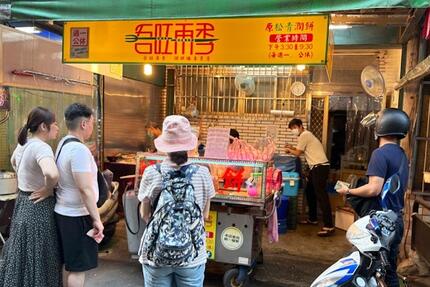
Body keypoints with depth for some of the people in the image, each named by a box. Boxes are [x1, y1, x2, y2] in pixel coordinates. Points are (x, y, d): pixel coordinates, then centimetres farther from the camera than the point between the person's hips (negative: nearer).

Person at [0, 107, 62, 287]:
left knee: (22, 257, 22)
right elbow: (52, 174, -43)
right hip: (38, 208, -9)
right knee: (37, 261, 4)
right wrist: (48, 189, -23)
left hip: (23, 203, 9)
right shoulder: (41, 147, -22)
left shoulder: (23, 144, 6)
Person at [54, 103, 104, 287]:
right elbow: (85, 189, -26)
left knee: (70, 264, 21)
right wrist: (96, 219, -20)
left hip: (64, 212, 9)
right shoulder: (79, 149, -23)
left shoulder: (63, 143, 7)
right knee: (78, 267, 3)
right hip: (77, 216, -9)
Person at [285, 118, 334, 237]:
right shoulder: (306, 134, 21)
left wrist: (289, 150, 9)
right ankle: (313, 219, 29)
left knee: (321, 195, -14)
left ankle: (329, 226, -15)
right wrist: (292, 148, 15)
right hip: (317, 167, 11)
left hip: (320, 167, -11)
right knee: (309, 192, 18)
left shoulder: (304, 135, -10)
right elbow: (303, 150, 24)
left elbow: (298, 153, -8)